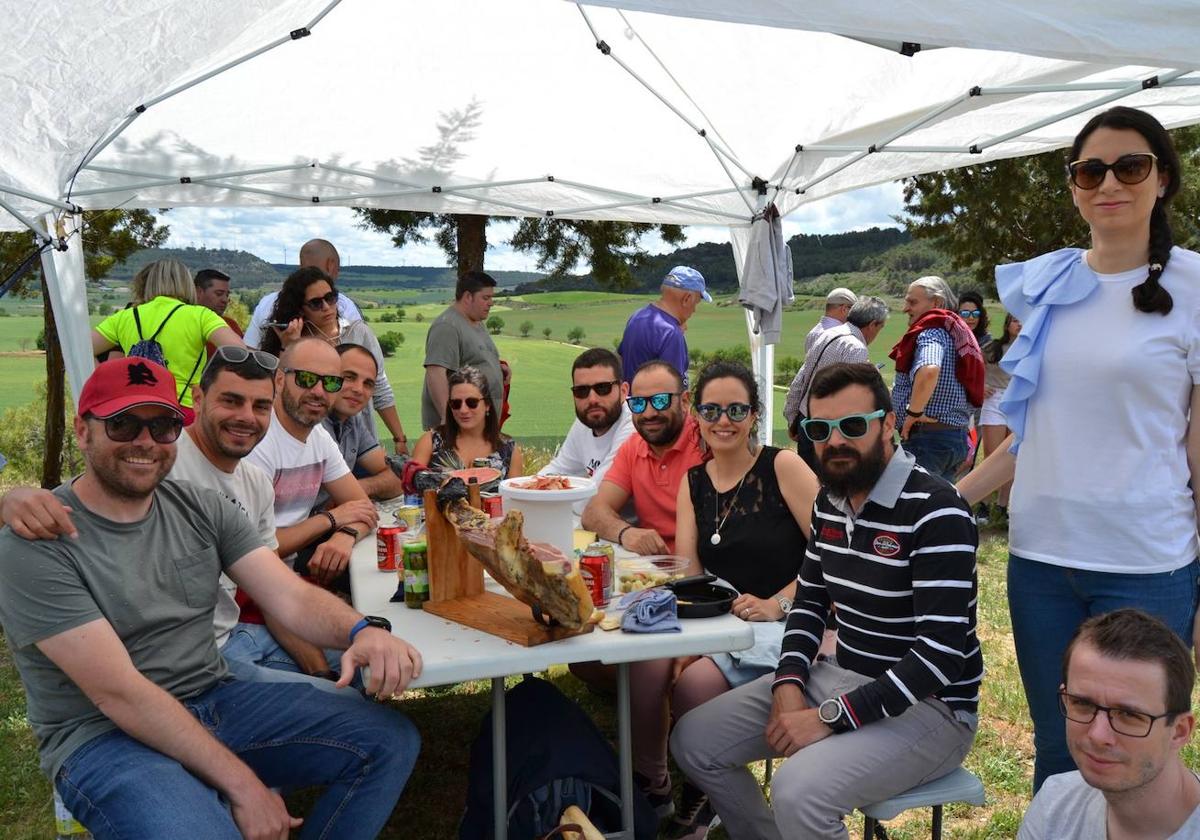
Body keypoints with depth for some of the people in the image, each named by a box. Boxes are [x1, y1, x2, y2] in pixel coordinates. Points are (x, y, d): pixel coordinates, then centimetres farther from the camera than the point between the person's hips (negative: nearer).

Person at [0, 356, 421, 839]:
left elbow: (291, 596, -5)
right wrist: (240, 782, -22)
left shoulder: (202, 509, 4)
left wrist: (362, 630, -29)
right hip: (105, 737, -6)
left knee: (389, 740, -5)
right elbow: (118, 692, -19)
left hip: (217, 702, 6)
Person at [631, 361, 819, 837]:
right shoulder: (693, 483, 10)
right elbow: (687, 574, 2)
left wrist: (777, 604, -17)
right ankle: (650, 785, 1)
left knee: (695, 684, -28)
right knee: (647, 665, -25)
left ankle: (701, 798, 3)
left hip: (780, 624, -4)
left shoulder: (783, 467, -6)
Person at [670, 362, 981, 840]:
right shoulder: (830, 501, 5)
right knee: (693, 741, 2)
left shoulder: (936, 512, -21)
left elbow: (941, 653, -26)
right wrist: (789, 683, -4)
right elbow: (809, 600, 14)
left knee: (798, 791, -32)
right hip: (841, 677, 8)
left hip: (928, 705, -8)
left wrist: (830, 718, -26)